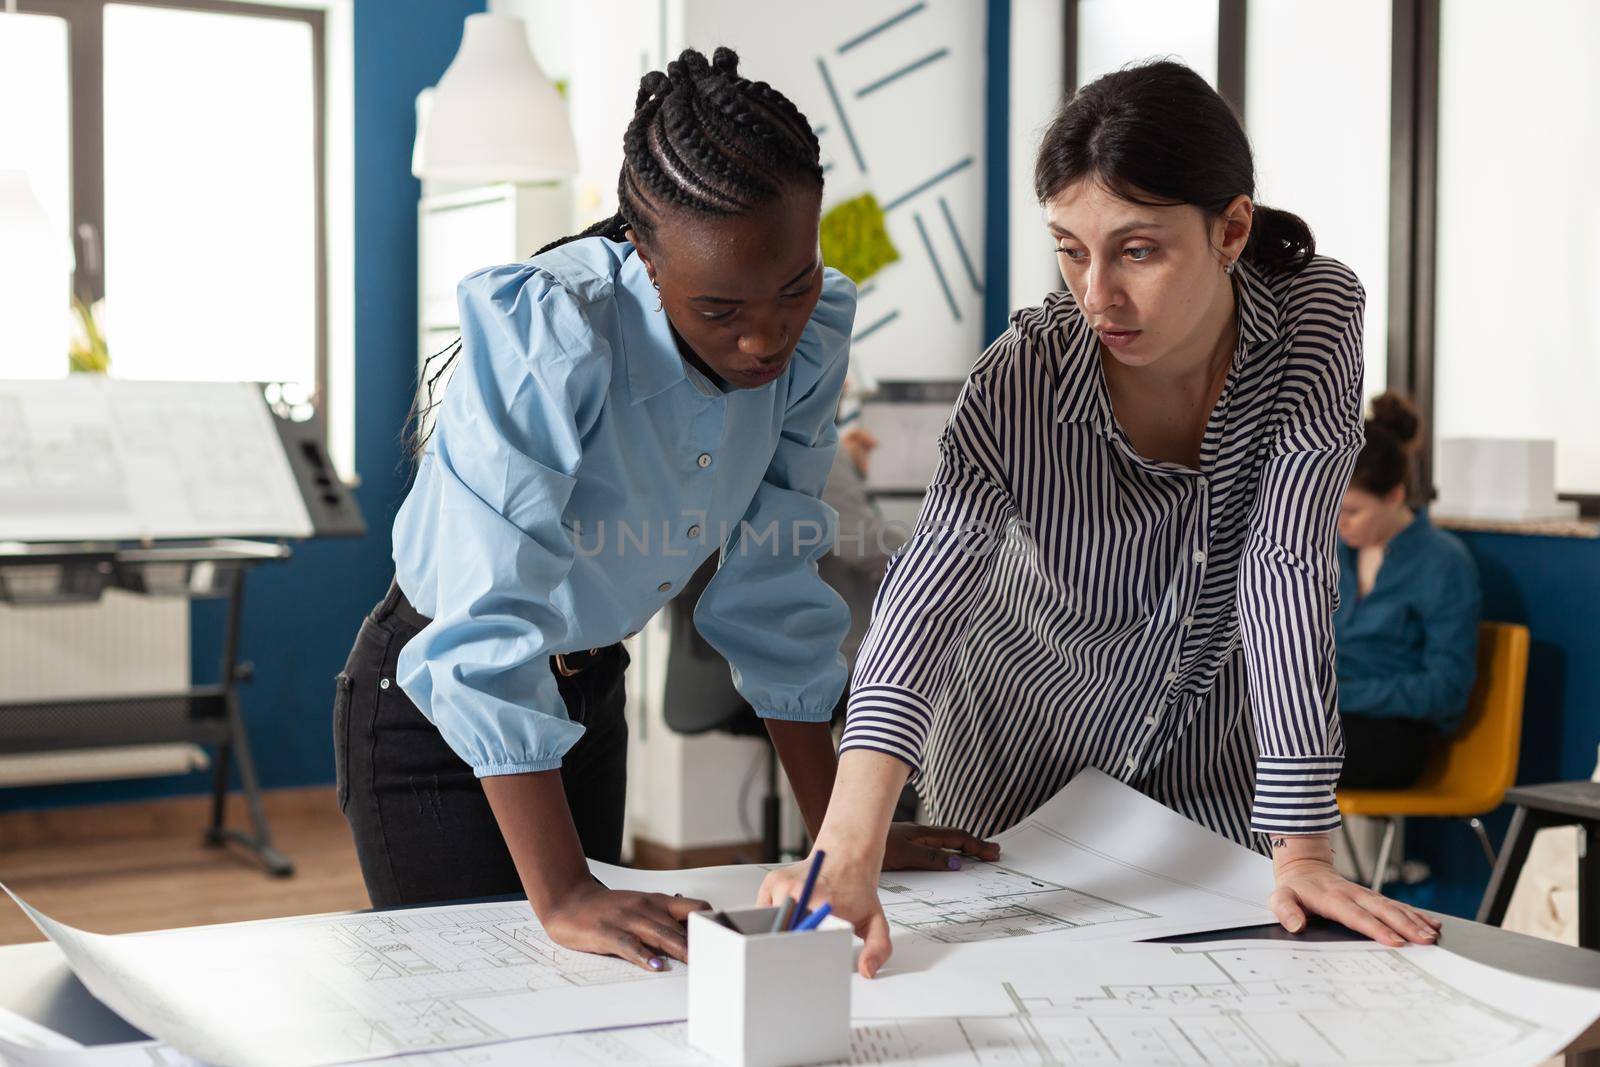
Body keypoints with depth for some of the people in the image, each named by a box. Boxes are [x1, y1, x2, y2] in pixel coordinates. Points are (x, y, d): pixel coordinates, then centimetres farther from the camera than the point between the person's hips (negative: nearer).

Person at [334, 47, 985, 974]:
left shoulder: (812, 332, -14)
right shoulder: (545, 332, -32)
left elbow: (775, 585, -4)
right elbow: (489, 625, -36)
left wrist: (839, 832, -3)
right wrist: (562, 894, -41)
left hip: (589, 691, 6)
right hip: (437, 707, -5)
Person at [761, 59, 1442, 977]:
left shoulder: (1317, 316, -25)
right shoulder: (1023, 381, -30)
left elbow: (1288, 566, -28)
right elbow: (926, 597, -41)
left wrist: (1304, 852, -32)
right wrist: (848, 852, -55)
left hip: (1215, 744, 1)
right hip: (1033, 751, -1)